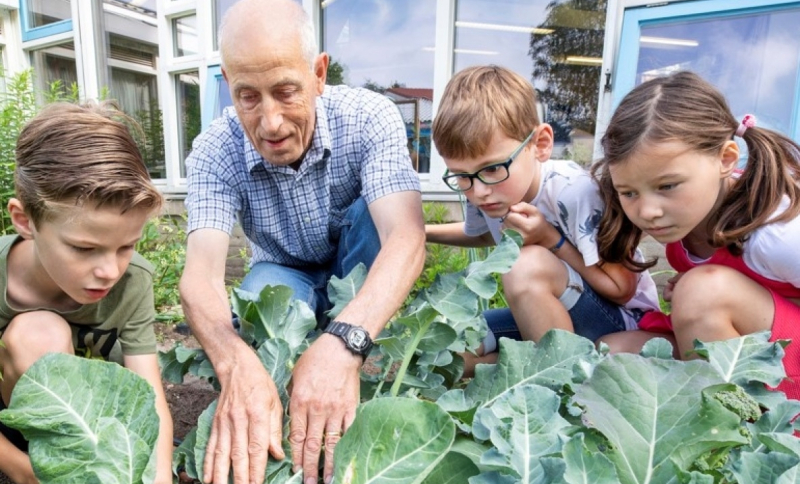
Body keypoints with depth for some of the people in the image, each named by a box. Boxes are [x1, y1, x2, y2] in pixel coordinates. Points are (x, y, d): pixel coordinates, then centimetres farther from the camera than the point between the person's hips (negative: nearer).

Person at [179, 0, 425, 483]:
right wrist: (237, 364, -56)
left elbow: (407, 239, -40)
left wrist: (343, 342, -57)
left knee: (371, 211, -31)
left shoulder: (370, 117, -26)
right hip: (285, 276, 0)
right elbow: (201, 272, -35)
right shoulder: (214, 153, -22)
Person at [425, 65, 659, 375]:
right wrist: (421, 232, 10)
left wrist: (552, 240, -27)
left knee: (528, 266, -35)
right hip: (547, 313, 6)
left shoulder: (573, 191, -28)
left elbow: (622, 290, -19)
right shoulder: (483, 193, -10)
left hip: (623, 318, -5)